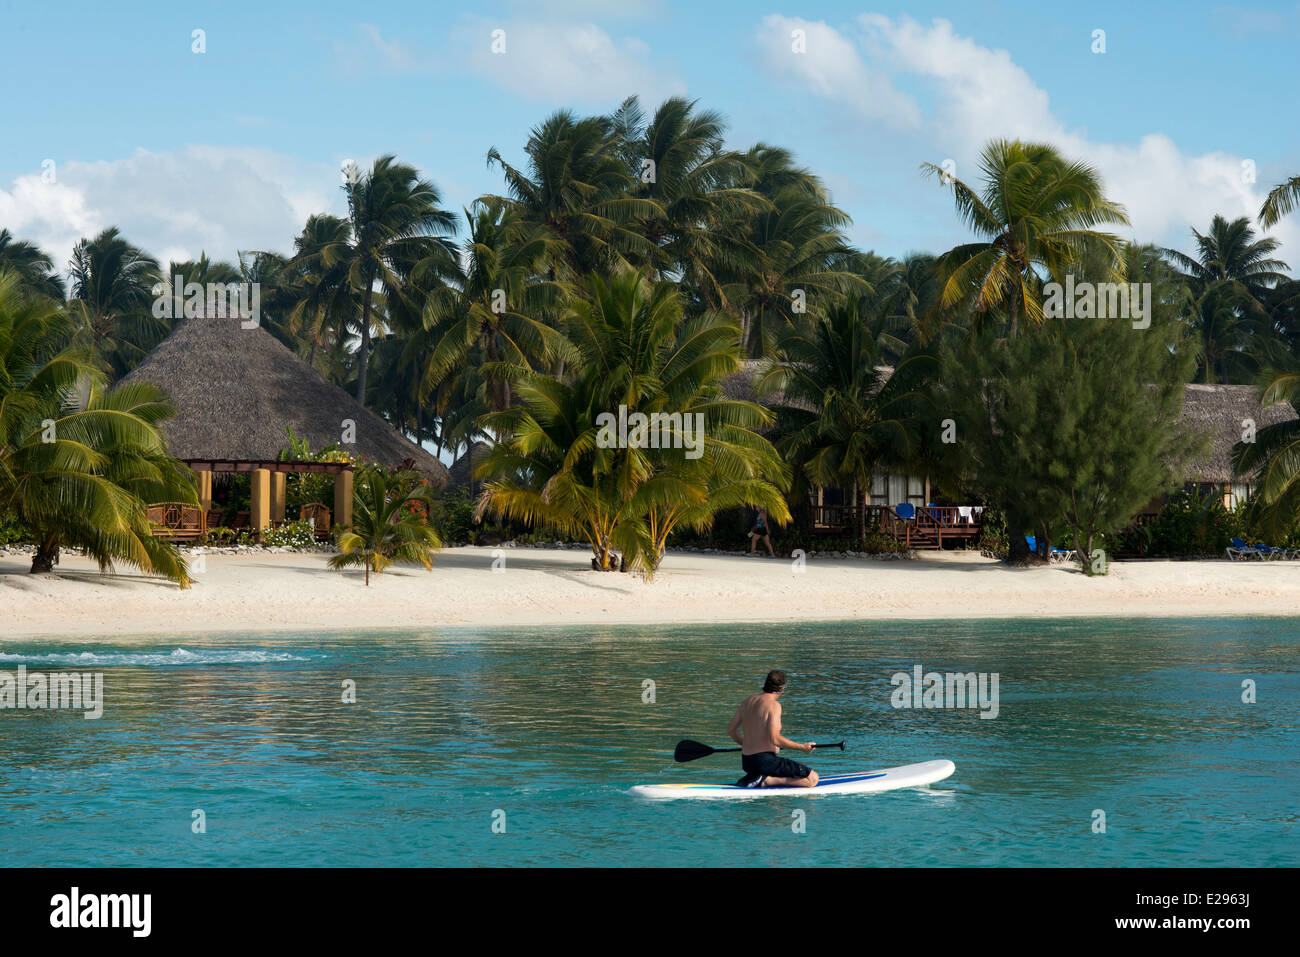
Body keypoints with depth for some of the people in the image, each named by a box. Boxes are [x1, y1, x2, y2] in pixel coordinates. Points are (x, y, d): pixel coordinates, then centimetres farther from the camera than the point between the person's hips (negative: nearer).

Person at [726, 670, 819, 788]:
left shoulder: (747, 701, 9)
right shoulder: (774, 704, -14)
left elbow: (731, 729, 16)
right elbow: (775, 739, -22)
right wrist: (802, 747, -13)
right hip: (765, 761, -9)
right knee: (813, 778, -8)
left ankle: (751, 777, 9)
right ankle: (766, 781, -14)